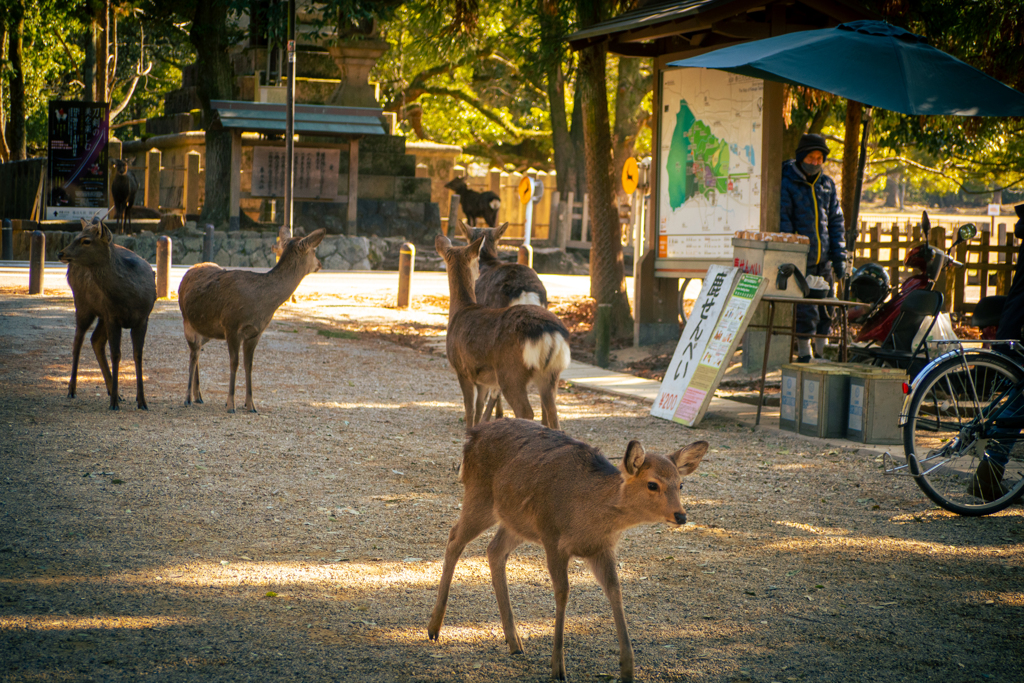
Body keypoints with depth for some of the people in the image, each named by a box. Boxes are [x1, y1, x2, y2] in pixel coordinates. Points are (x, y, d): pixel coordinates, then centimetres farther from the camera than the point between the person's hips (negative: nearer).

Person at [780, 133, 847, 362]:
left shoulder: (827, 184, 13)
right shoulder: (787, 183, -4)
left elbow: (836, 221, 16)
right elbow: (783, 222, -7)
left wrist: (839, 257, 9)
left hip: (823, 259, 5)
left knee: (825, 311, 8)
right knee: (805, 311, -6)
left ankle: (822, 352, 17)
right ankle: (804, 354, 3)